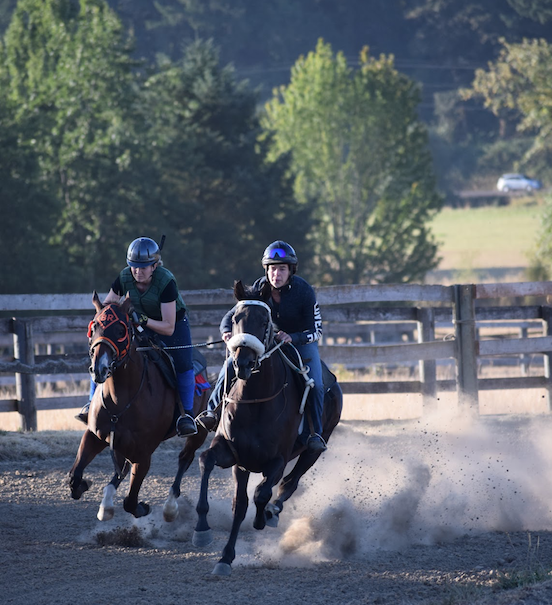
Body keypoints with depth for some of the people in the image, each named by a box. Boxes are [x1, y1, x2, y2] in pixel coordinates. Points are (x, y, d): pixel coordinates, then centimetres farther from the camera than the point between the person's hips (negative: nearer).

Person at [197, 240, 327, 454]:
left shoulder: (304, 290, -26)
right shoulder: (259, 288, -16)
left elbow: (316, 330, -25)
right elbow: (233, 315, -10)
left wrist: (292, 338, -44)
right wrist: (227, 331, -34)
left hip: (302, 341, -3)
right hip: (269, 338, 3)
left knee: (314, 385, -24)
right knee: (231, 365, -15)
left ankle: (316, 433, -12)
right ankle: (213, 412, -4)